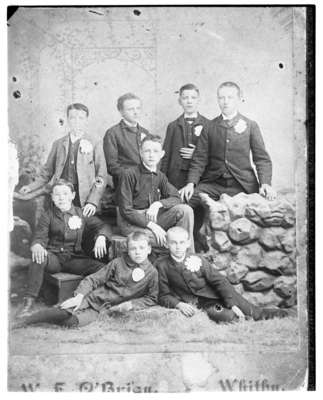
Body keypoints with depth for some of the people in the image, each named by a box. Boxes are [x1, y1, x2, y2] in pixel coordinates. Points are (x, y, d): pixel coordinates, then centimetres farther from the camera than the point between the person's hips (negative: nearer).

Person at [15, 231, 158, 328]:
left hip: (110, 307, -1)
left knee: (72, 321, -27)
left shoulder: (152, 273, -3)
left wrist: (131, 304, -13)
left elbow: (152, 298, 2)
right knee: (63, 311, -22)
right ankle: (25, 321, -4)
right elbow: (93, 279, 2)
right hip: (93, 297, 1)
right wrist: (79, 295, -13)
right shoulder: (118, 263, -1)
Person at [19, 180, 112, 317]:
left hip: (74, 258, 1)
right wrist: (37, 246, -31)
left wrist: (101, 237, -18)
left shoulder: (81, 213, 11)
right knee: (38, 257, -37)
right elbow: (39, 236, -4)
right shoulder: (47, 215, 7)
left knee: (102, 269, -25)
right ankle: (29, 300, -32)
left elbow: (102, 226, 8)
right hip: (53, 257, -1)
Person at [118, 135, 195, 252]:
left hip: (152, 216, 6)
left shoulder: (160, 176, 6)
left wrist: (159, 203, -20)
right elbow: (125, 210, -14)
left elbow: (176, 198, 1)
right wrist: (151, 225, -23)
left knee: (185, 210, -16)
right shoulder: (130, 174, -12)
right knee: (167, 241, -30)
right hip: (131, 222, -6)